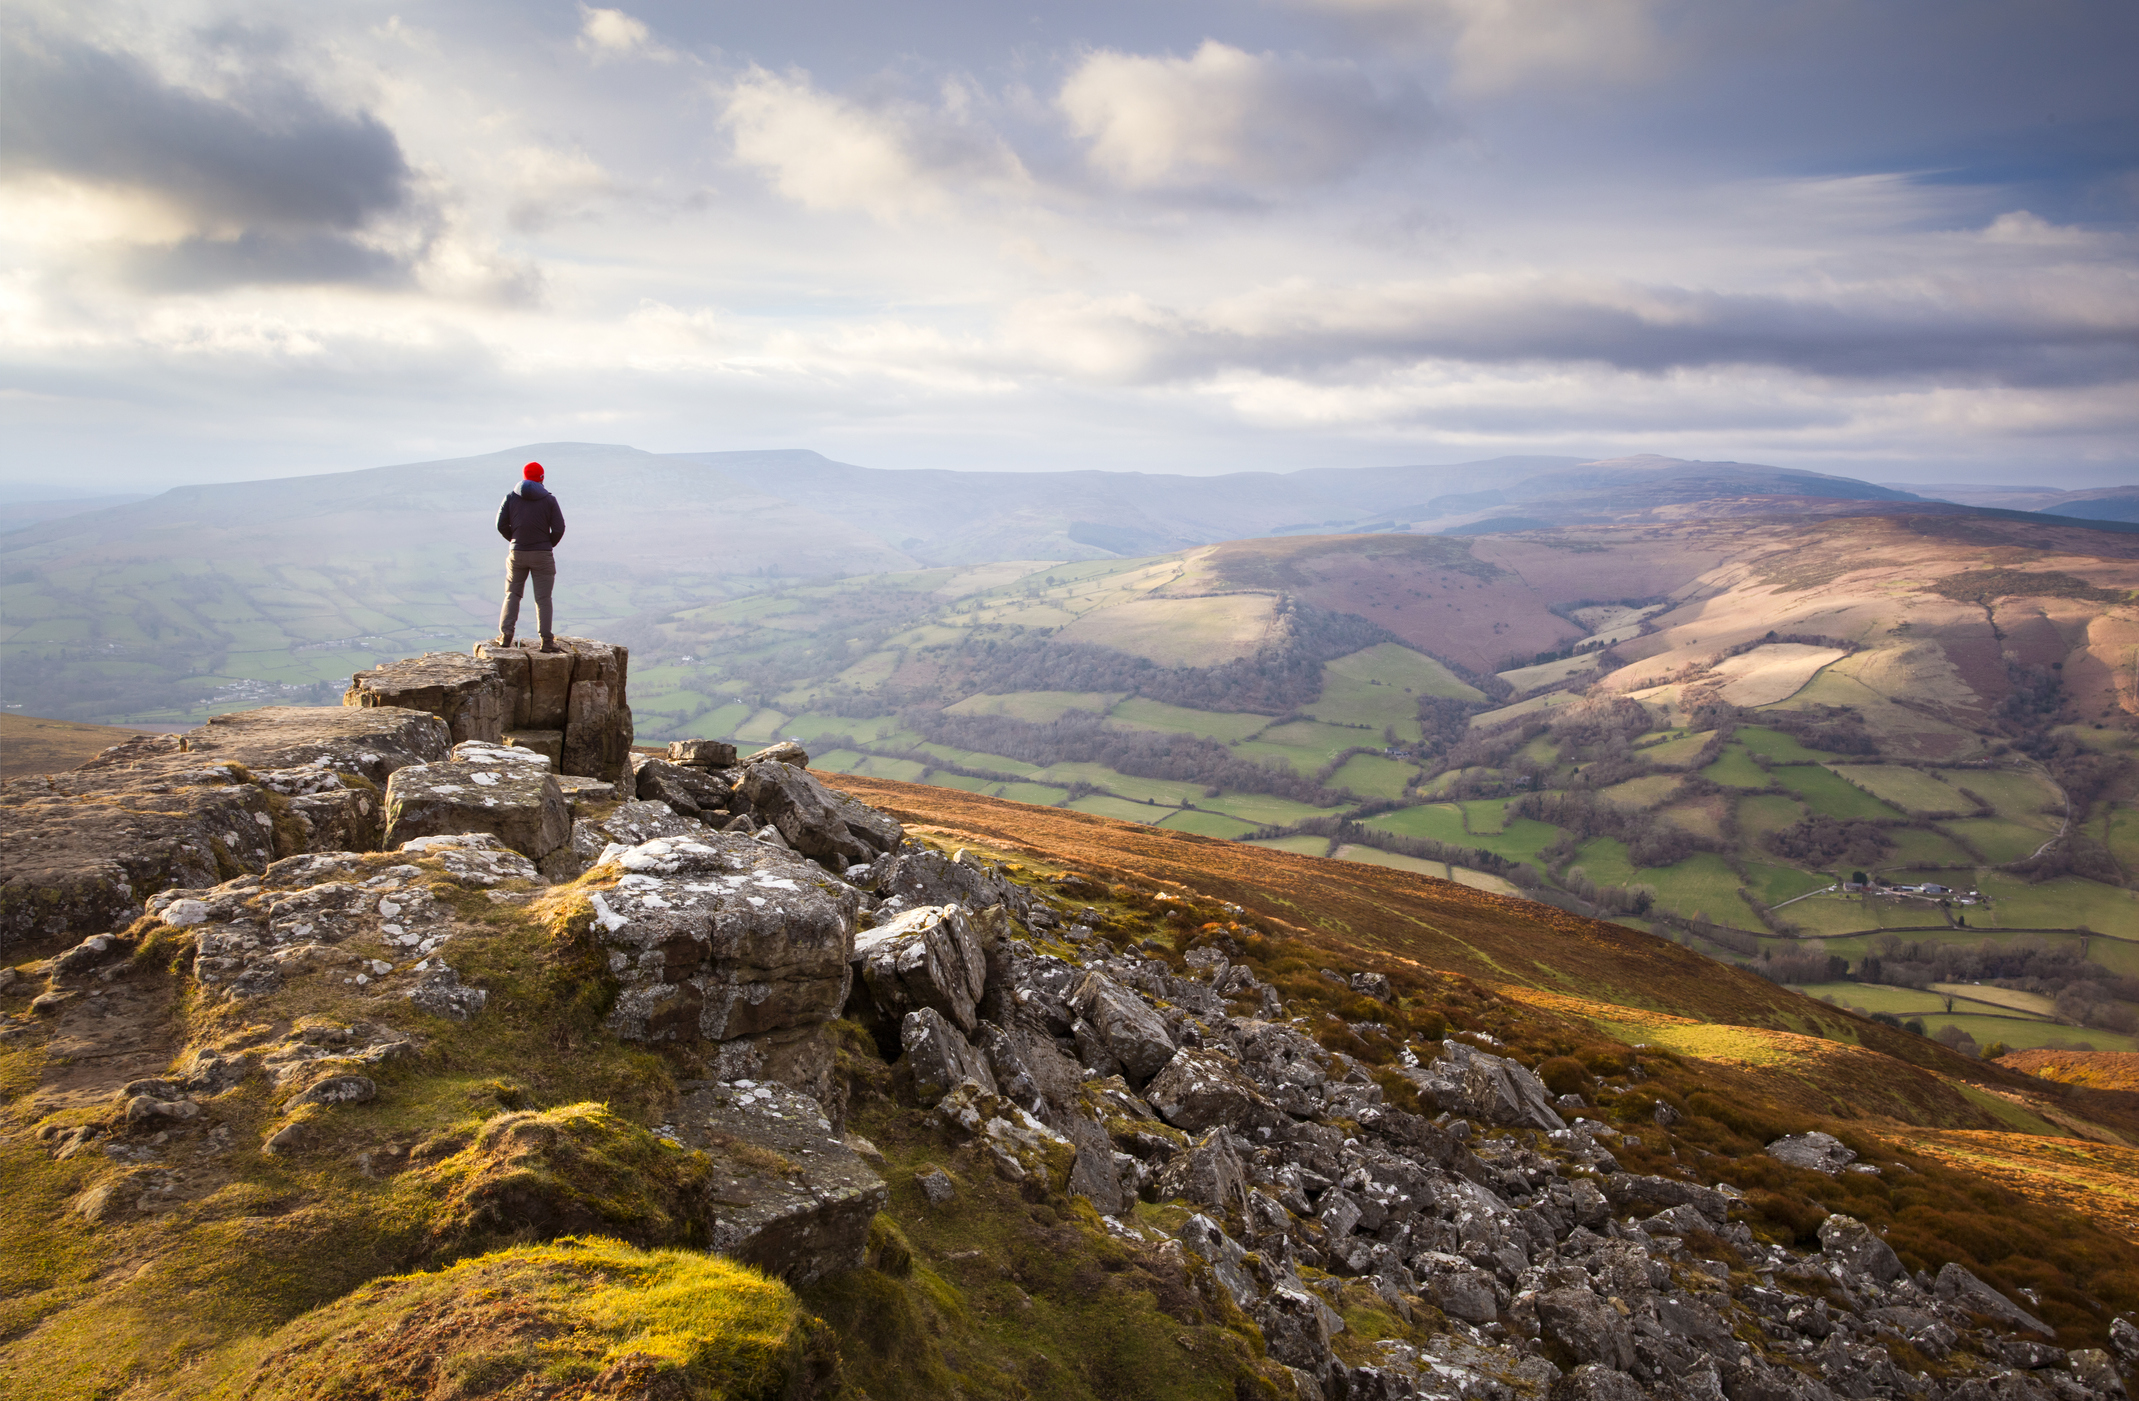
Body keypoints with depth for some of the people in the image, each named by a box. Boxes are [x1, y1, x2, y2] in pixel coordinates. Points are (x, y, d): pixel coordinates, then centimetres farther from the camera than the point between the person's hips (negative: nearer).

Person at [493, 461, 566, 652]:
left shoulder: (511, 497, 2)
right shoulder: (549, 499, -4)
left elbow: (501, 525, -1)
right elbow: (559, 528, -7)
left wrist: (515, 540, 14)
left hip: (517, 553, 2)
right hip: (543, 555, -2)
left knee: (512, 595, 12)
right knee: (543, 598, 2)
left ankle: (505, 636, 6)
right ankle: (546, 640, 2)